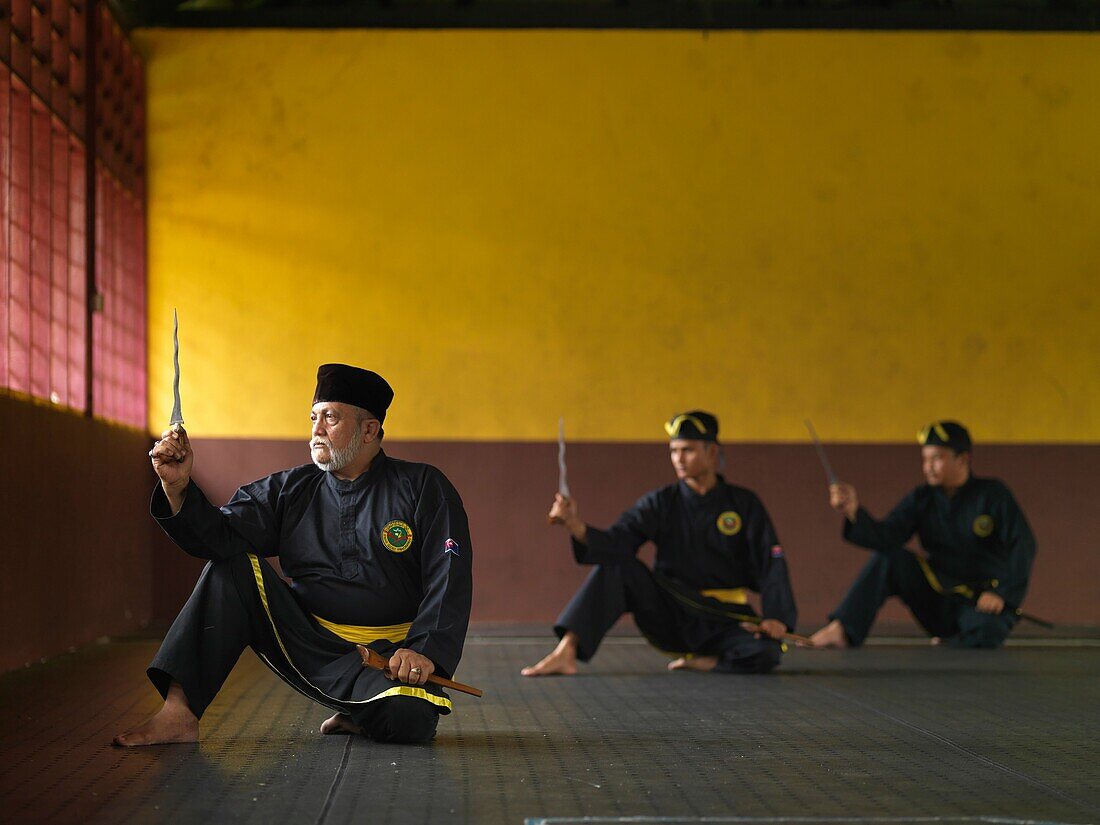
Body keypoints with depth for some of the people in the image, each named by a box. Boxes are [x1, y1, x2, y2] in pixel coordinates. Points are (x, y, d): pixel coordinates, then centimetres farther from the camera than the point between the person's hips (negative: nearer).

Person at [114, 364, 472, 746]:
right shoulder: (291, 490, 8)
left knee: (408, 720, -34)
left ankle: (360, 714, 5)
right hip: (308, 648, 4)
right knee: (232, 567, -12)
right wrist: (178, 486, -21)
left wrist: (424, 651, -22)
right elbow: (219, 537, -4)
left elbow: (449, 580, -8)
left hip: (387, 656, -3)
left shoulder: (423, 488, -2)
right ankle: (178, 714, -18)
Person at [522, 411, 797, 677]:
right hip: (669, 616, 1)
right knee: (616, 565, -22)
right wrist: (577, 527, -33)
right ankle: (566, 652, -31)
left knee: (765, 655, -32)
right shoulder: (660, 502, 2)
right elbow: (615, 542, -13)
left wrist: (776, 618, -21)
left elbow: (771, 563, -5)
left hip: (724, 619, -1)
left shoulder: (744, 503, 0)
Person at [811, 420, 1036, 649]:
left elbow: (1023, 545, -12)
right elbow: (886, 538, -10)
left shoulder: (992, 495, -6)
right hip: (936, 600, 4)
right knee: (889, 559, -14)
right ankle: (841, 630, -20)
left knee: (985, 632, -38)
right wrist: (854, 512, -29)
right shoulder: (922, 500, 4)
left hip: (982, 602, -4)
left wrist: (1001, 593, -20)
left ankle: (949, 644, -6)